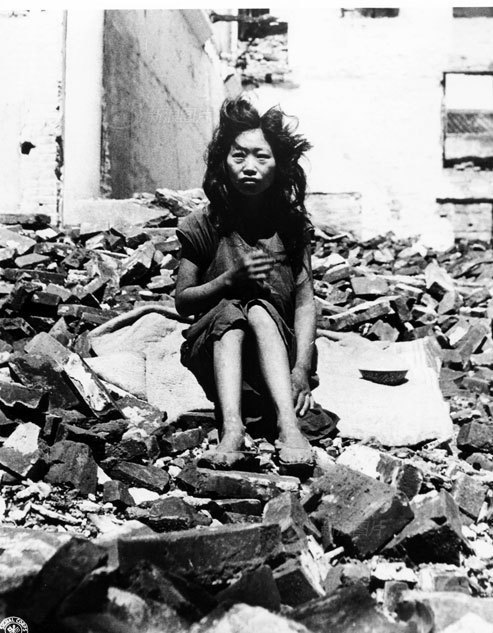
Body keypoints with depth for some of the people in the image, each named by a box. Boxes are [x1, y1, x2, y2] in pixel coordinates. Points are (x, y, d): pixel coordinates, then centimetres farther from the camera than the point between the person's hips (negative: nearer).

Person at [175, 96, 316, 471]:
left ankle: (289, 425, -50)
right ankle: (232, 429, -51)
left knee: (259, 310, -31)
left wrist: (302, 369, -21)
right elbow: (182, 301, 3)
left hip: (276, 348, 0)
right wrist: (231, 279, -16)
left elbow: (305, 301, -6)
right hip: (212, 348, 0)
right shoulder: (204, 226, 1)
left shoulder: (291, 224, 3)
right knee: (229, 311, -31)